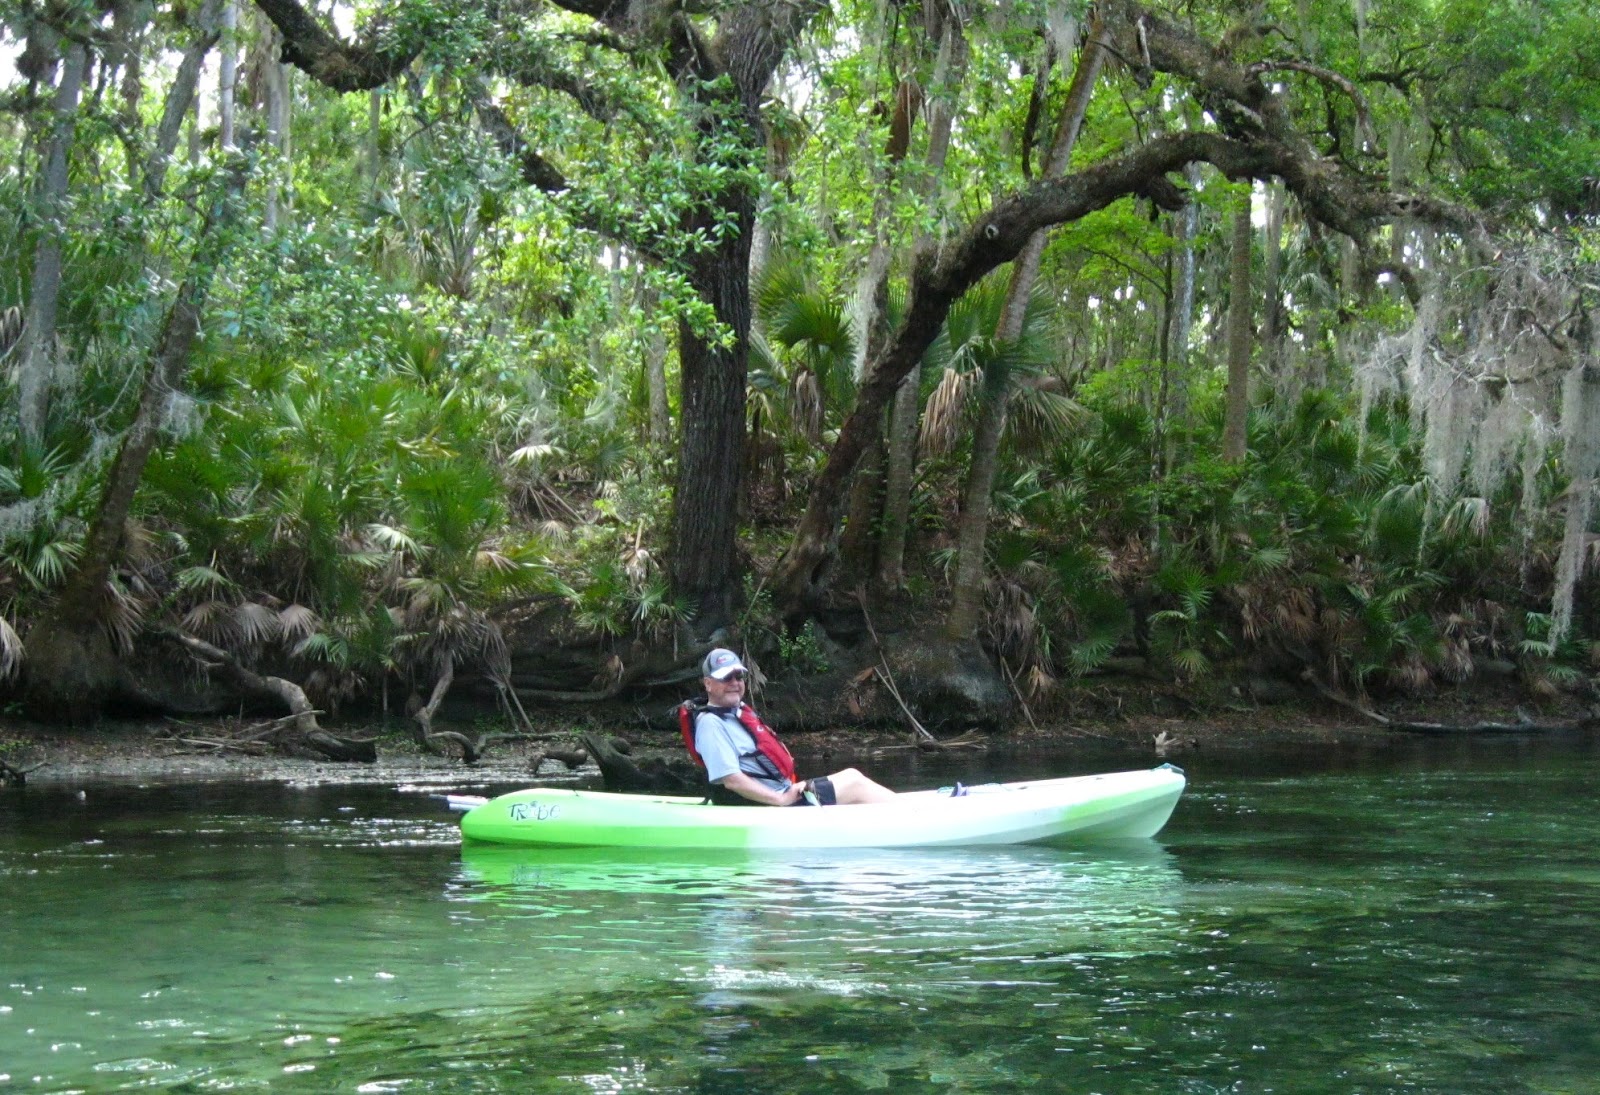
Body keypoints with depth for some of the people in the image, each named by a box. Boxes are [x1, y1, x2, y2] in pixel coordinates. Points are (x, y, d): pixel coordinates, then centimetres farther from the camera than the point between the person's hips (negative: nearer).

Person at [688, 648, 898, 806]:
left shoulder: (740, 711, 14)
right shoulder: (711, 724, -18)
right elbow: (732, 780, -26)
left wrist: (791, 789, 7)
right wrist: (783, 799, -23)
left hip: (785, 791, 10)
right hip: (768, 806, -10)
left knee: (851, 775, 8)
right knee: (855, 785, -6)